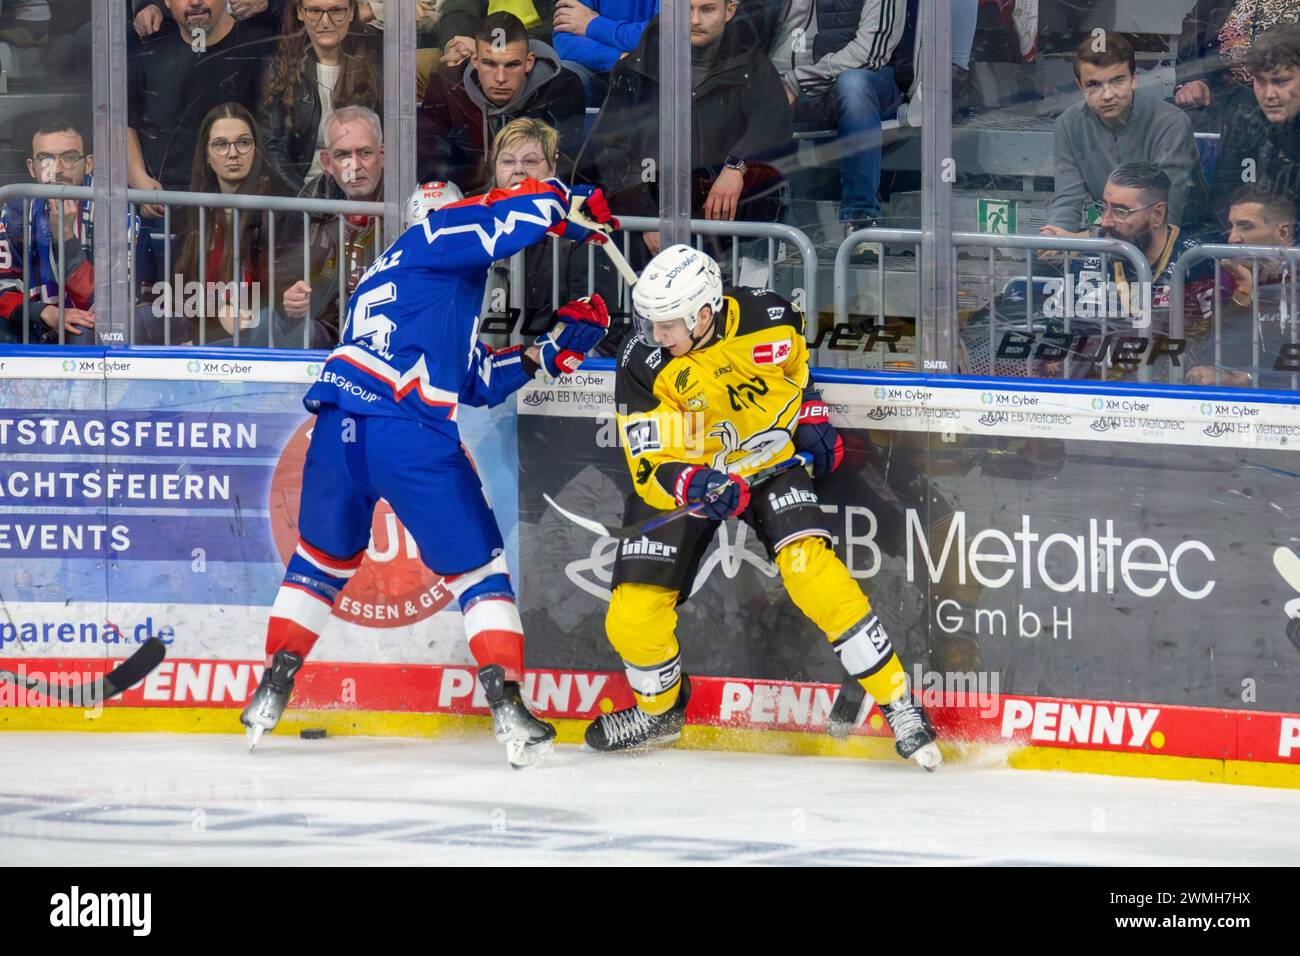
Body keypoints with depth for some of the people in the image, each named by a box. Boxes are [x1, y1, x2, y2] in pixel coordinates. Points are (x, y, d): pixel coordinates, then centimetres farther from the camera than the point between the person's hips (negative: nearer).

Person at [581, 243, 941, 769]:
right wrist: (696, 485, -42)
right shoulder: (644, 366, -23)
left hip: (770, 460, -1)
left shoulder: (768, 319, -18)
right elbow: (651, 467, -23)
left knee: (812, 570, -24)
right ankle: (659, 709, 27)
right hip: (681, 476, 1)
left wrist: (812, 415, 2)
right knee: (632, 619, -6)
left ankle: (898, 701, -16)